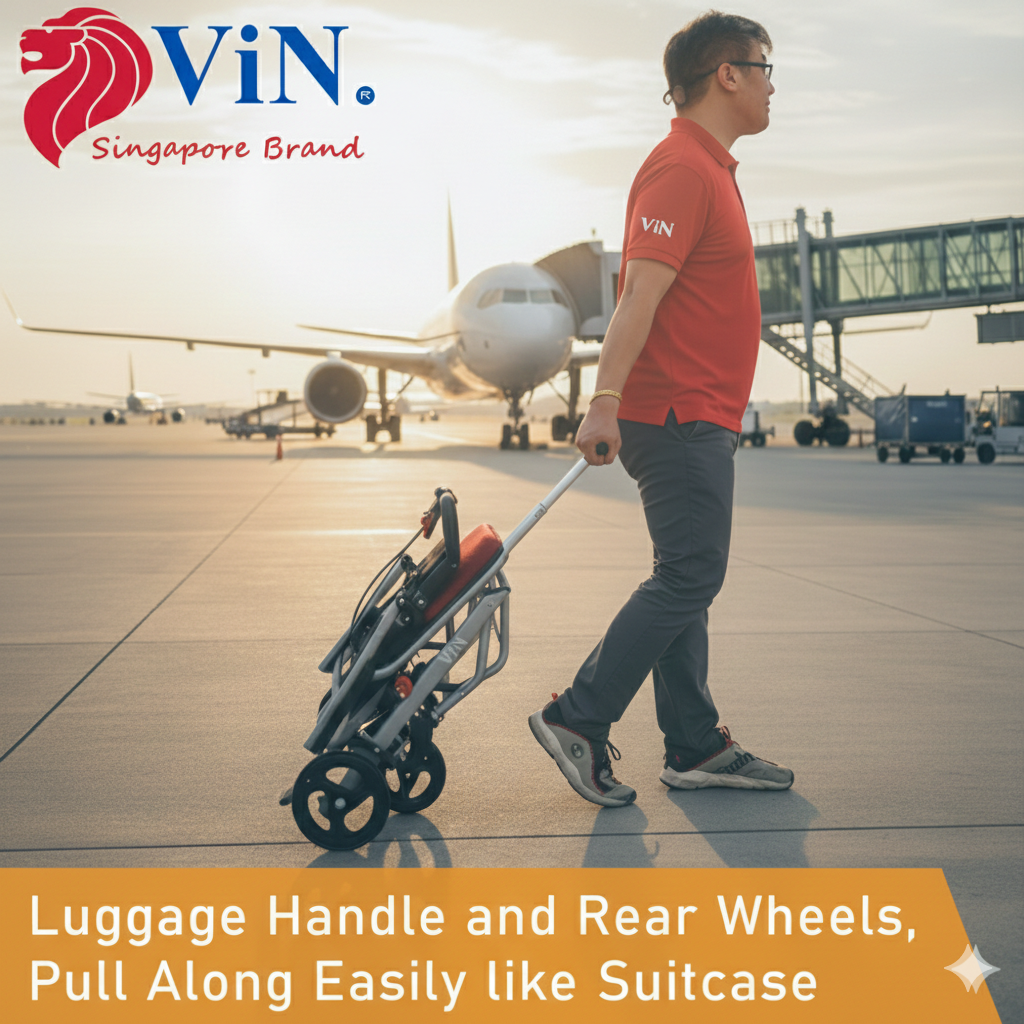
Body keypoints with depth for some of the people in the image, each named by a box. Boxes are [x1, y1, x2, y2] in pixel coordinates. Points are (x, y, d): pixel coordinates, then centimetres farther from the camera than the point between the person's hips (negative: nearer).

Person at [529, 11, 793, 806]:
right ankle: (577, 720, -1)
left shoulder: (707, 168, 19)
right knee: (689, 578, -7)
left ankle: (696, 748, 18)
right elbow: (640, 294, -24)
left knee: (686, 581, 11)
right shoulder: (683, 170, -14)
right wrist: (605, 401, -30)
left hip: (694, 417, 10)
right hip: (681, 416, -10)